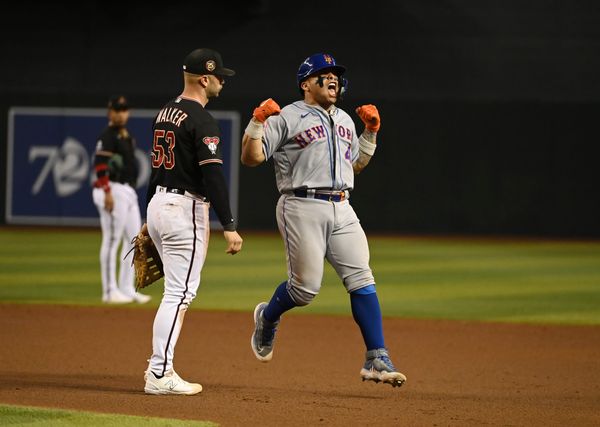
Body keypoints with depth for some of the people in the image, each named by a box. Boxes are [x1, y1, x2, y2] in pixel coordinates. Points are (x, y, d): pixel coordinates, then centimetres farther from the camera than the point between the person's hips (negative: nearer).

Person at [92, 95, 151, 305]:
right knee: (112, 240, -7)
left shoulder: (127, 136, 19)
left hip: (129, 191, 10)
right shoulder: (107, 136, -10)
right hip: (114, 190, -10)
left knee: (134, 240, 10)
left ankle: (127, 289, 15)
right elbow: (100, 164, -20)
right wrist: (107, 192, -25)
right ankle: (110, 291, -5)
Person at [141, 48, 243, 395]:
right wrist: (229, 226, -22)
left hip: (158, 205, 9)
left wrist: (149, 220, 25)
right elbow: (213, 176, -21)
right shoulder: (202, 121, -15)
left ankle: (161, 368, 15)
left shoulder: (165, 113, 13)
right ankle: (160, 375, -7)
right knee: (180, 292, -6)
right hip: (185, 210, -9)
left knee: (179, 291, 16)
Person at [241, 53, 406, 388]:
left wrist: (371, 131, 19)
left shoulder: (345, 120, 20)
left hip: (342, 210, 6)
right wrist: (257, 121, -20)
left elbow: (357, 164, 30)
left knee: (362, 280, -6)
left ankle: (378, 360, -8)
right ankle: (267, 318, 28)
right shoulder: (287, 117, -2)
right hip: (303, 208, -6)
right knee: (306, 287, -6)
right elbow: (251, 158, -7)